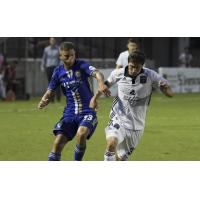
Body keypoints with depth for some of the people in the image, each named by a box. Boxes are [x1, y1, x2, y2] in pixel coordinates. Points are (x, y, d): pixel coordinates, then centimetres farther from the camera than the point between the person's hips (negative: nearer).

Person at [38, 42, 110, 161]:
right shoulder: (58, 72, 3)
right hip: (70, 114, 4)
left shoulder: (81, 66, -8)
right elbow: (50, 92, 7)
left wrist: (101, 83, -50)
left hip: (87, 112, -4)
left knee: (81, 134, -30)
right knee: (57, 144, -7)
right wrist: (43, 102, -16)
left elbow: (96, 73, -27)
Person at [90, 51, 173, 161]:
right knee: (111, 143, -30)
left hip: (136, 125, 1)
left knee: (121, 158, 10)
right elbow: (107, 83, 14)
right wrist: (95, 97, 7)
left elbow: (170, 93, -12)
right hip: (119, 118, -1)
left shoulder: (150, 76, -12)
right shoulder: (118, 74, -9)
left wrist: (165, 88, -34)